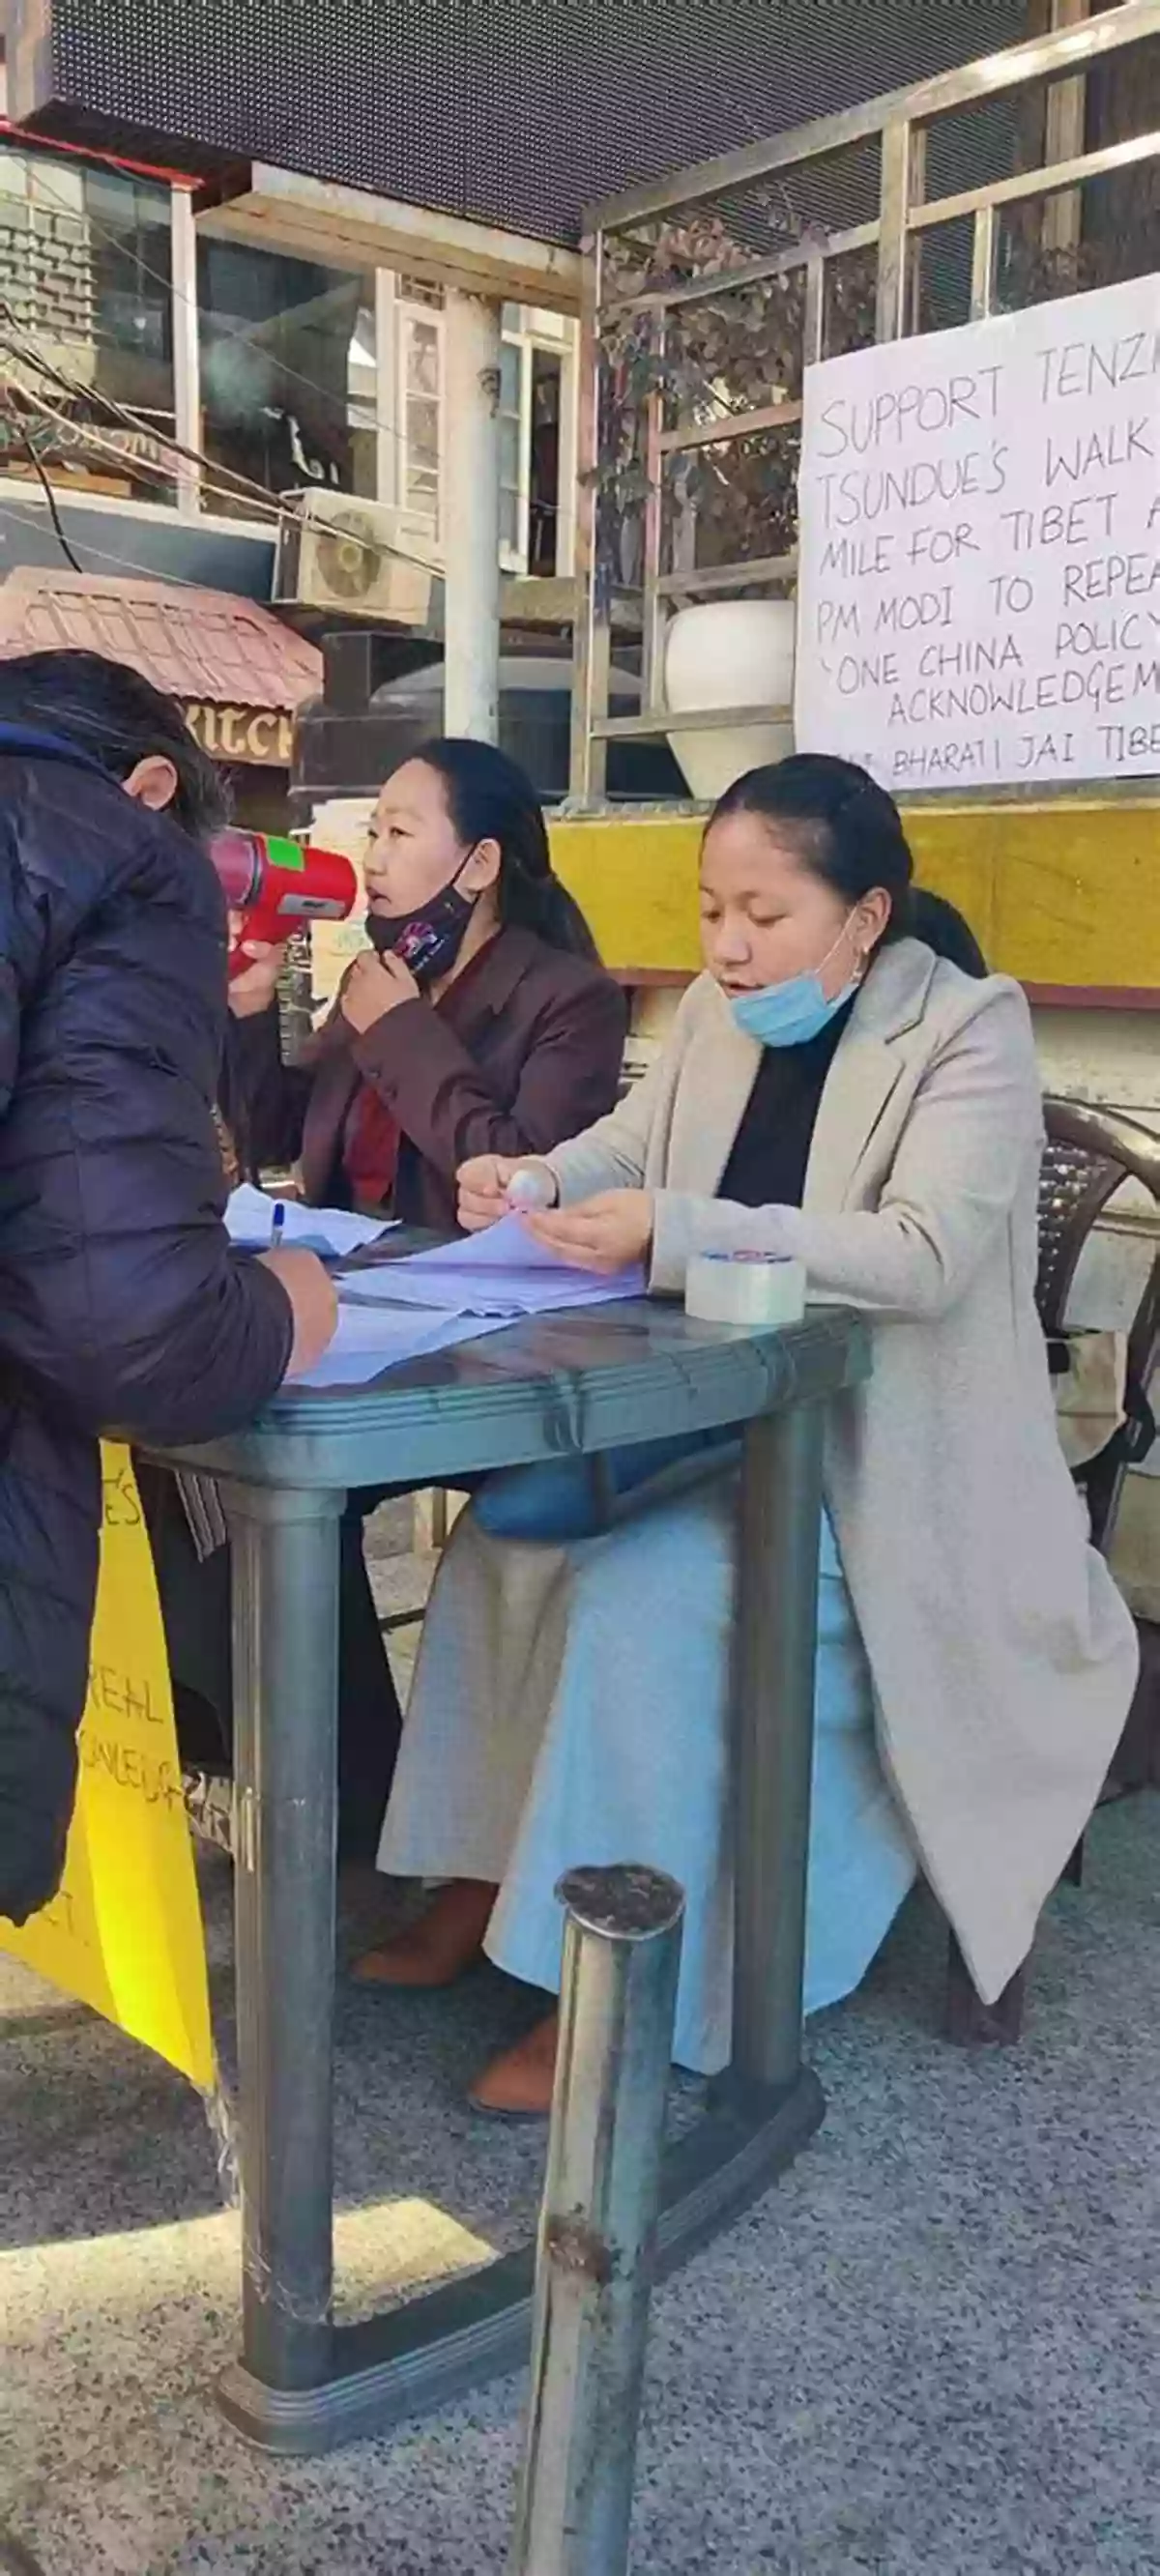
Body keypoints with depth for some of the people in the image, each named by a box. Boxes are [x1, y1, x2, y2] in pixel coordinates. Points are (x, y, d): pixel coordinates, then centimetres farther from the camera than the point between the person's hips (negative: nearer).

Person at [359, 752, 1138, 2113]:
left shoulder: (971, 1028, -14)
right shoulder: (716, 1014, 5)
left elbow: (925, 1255, -27)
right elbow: (624, 1146, 13)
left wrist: (675, 1232, -36)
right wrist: (534, 1178, -13)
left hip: (879, 1462, -7)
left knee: (639, 1599, -26)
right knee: (503, 1537, -7)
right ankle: (482, 1878, 6)